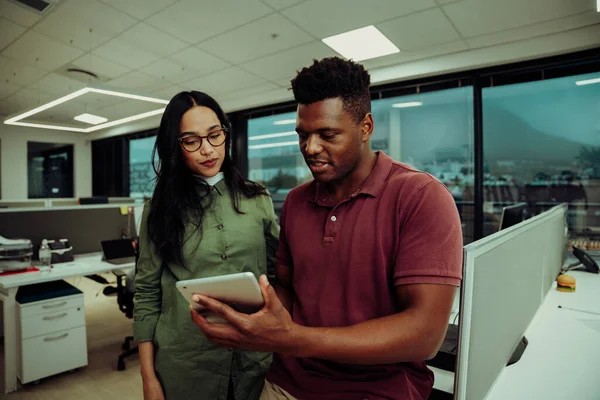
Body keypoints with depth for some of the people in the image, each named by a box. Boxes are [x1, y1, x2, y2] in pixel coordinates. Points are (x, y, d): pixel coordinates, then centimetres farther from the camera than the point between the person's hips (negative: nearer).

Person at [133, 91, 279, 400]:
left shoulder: (258, 200, -2)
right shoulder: (160, 208, -4)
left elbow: (277, 274, 4)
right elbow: (147, 294, -3)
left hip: (254, 358, 2)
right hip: (184, 364, -1)